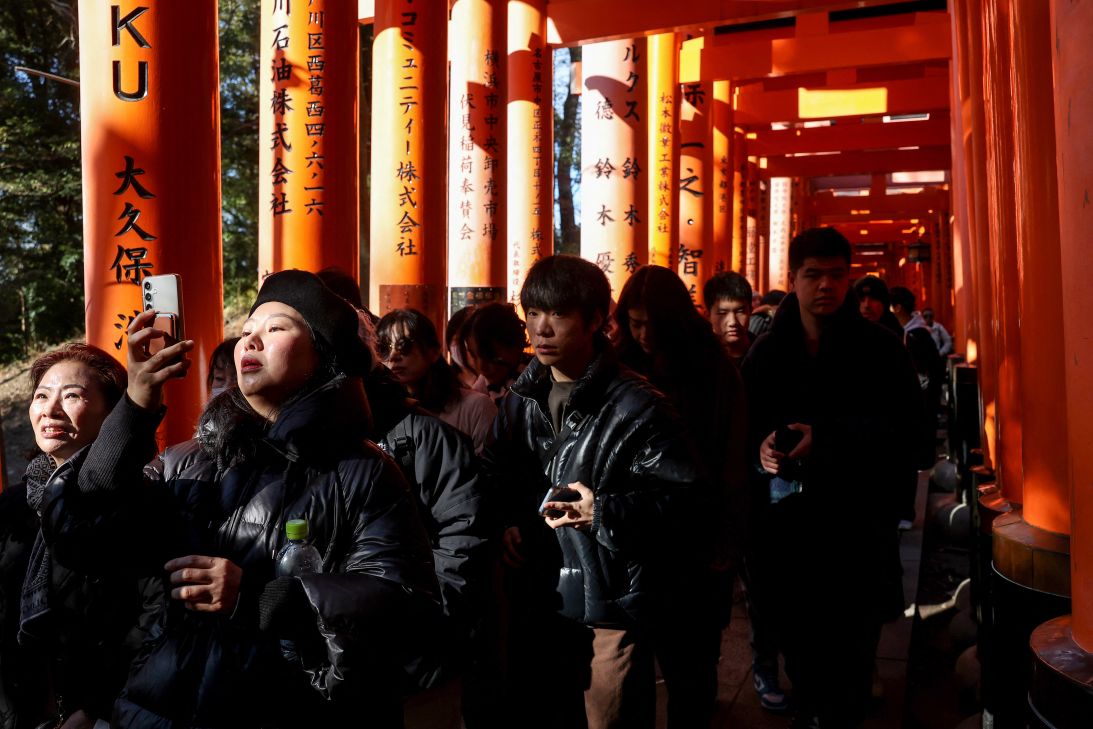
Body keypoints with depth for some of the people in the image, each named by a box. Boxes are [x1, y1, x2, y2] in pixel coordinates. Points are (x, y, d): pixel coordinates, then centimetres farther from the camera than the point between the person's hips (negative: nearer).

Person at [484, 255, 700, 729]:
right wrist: (504, 524, 1)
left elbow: (680, 496, -14)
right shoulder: (519, 401, 7)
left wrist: (604, 513, -24)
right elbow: (495, 478, 18)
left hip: (612, 605, -5)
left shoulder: (636, 406, -13)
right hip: (535, 602, 6)